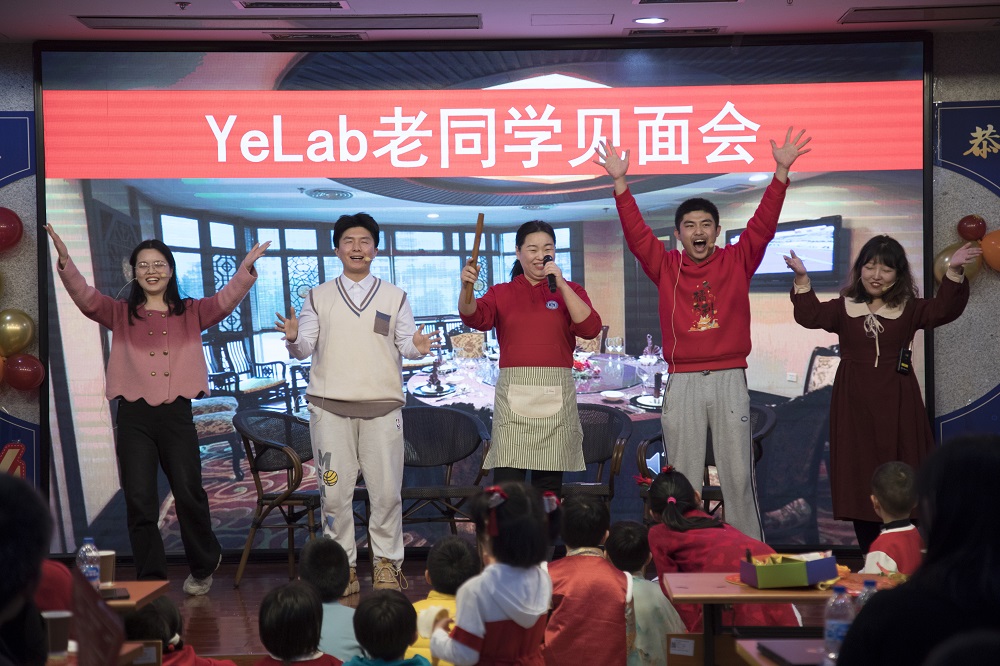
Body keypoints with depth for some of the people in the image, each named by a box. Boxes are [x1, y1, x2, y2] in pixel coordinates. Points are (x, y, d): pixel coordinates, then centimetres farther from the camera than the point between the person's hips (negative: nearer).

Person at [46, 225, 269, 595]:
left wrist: (246, 269, -23)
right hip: (134, 417, 0)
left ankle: (203, 567, 28)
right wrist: (65, 262, -24)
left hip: (176, 414, 0)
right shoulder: (121, 314, 8)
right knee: (139, 501, 0)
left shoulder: (190, 312, 8)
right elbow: (86, 298, -8)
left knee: (189, 494, 4)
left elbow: (224, 301, -7)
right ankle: (151, 579, 12)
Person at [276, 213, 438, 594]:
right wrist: (293, 338, -16)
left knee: (386, 490, 0)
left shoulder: (395, 297, 13)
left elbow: (405, 344, 7)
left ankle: (387, 562, 12)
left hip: (383, 405, 0)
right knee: (334, 490, 1)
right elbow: (304, 349, 6)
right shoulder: (317, 298, 11)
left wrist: (417, 346, -16)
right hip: (330, 406, 0)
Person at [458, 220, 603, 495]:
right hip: (513, 394, 0)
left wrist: (561, 284, -9)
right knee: (506, 485, -9)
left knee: (549, 484, 4)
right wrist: (466, 287, -27)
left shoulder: (569, 291, 12)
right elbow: (474, 317, -7)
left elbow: (590, 328, -5)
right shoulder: (501, 293, 12)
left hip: (555, 396, 1)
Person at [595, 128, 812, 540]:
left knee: (737, 474, 4)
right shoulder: (666, 267, 7)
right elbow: (636, 233, 0)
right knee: (684, 476, 5)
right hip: (682, 383, 0)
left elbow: (763, 224, -1)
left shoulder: (737, 262, 7)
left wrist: (781, 172, -10)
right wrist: (619, 182, -9)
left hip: (730, 380, 0)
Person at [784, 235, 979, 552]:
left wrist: (953, 272, -21)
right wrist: (802, 279, -20)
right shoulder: (844, 307, 8)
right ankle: (870, 554, 13)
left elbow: (944, 310, -9)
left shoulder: (909, 309, 7)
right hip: (854, 404, 1)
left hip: (896, 404, 0)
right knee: (859, 480, 3)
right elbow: (810, 316, -8)